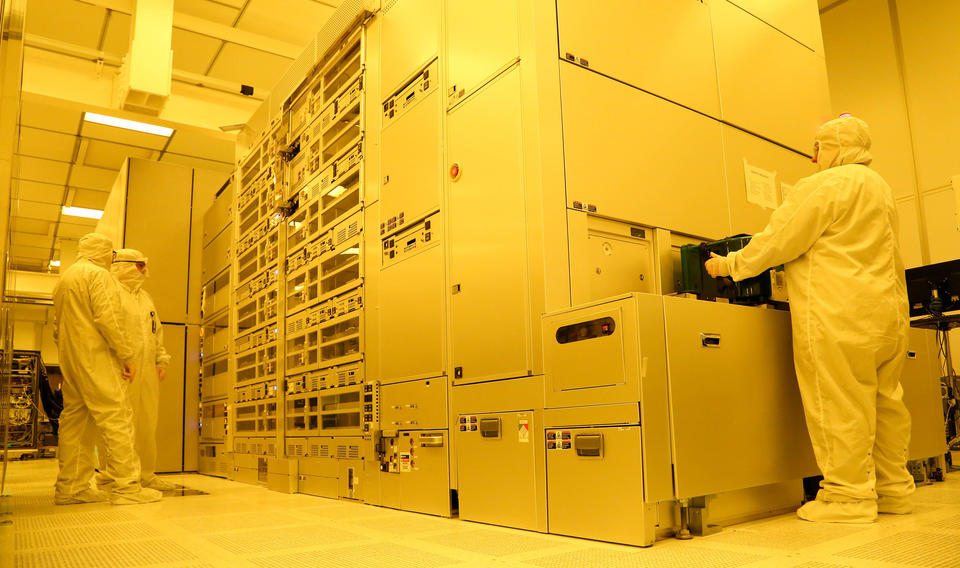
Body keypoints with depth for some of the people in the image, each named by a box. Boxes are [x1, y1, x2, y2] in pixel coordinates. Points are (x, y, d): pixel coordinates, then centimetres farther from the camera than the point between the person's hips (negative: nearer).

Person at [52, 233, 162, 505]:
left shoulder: (63, 278, 22)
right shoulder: (98, 274, -5)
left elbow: (57, 328, 23)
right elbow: (107, 317, -17)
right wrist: (127, 355, -14)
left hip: (69, 360, 10)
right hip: (95, 356, -9)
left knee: (75, 419, 10)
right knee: (116, 417, -11)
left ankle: (70, 487, 12)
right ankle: (126, 486, -15)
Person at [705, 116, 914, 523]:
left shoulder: (826, 185, -8)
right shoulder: (879, 187, 23)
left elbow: (780, 242, -11)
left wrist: (729, 265, 0)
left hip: (839, 313, -10)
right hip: (888, 306, 10)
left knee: (839, 403, -5)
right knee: (885, 401, 12)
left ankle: (849, 495, 0)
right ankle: (893, 489, 20)